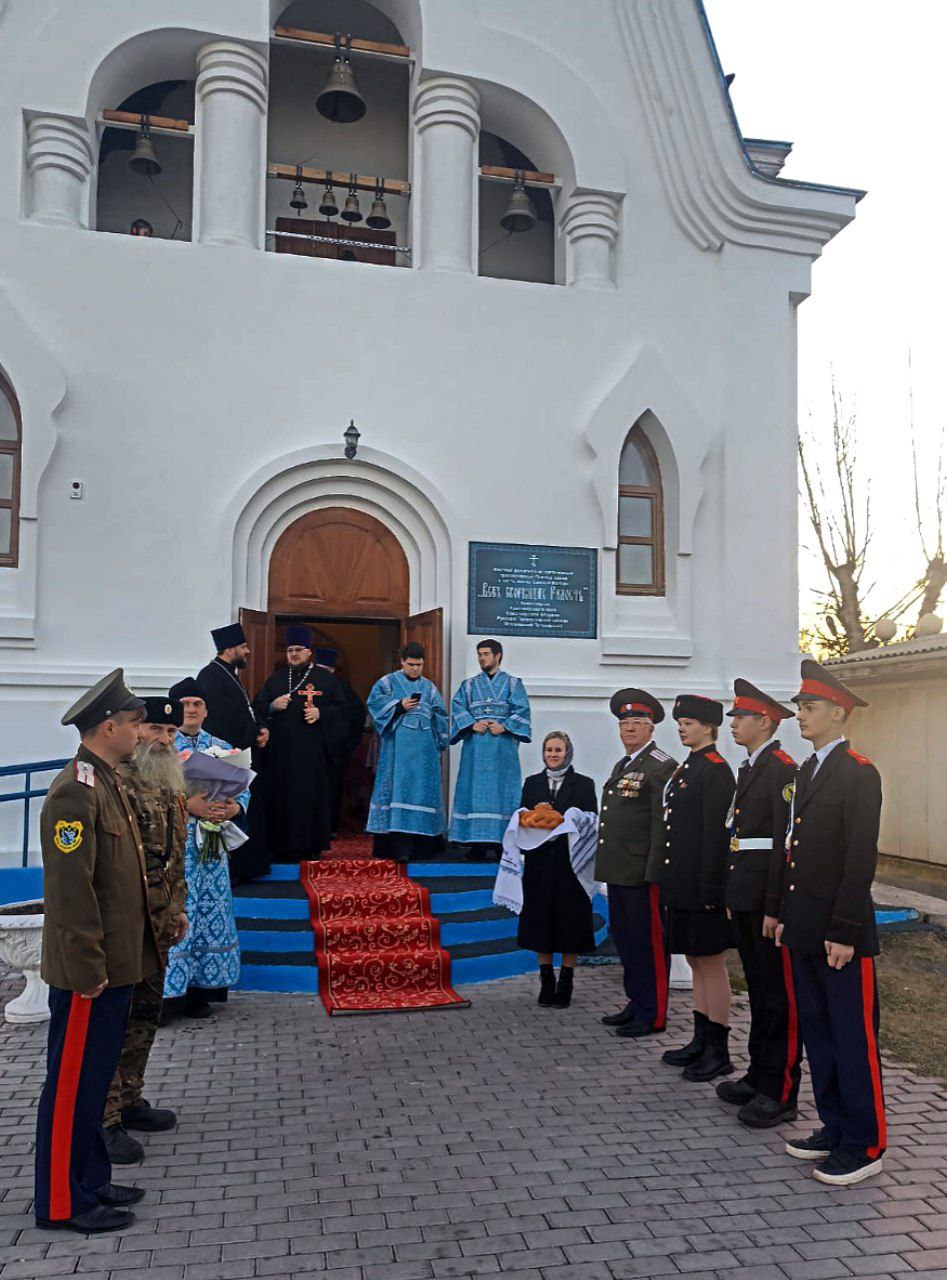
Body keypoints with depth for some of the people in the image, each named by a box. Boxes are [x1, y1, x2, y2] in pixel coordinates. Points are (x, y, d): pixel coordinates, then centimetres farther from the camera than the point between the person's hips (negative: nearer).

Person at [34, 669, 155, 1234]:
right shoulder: (75, 791, -20)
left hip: (118, 965, 10)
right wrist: (88, 969, -21)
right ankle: (62, 1202, 17)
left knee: (96, 1077, 18)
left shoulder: (111, 784, 12)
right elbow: (70, 888, -23)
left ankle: (91, 1181, 31)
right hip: (89, 973, -9)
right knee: (73, 1084, 4)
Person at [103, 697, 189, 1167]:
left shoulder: (170, 785, 12)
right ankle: (105, 1121, 10)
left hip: (159, 925, 9)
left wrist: (178, 909, 20)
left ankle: (129, 1100, 33)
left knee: (145, 1016, 18)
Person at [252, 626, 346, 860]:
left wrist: (321, 713, -12)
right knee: (281, 796, 0)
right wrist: (272, 706, -6)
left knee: (311, 795, -3)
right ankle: (283, 846, 6)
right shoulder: (276, 679, 15)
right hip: (281, 750, 2)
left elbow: (340, 708, 5)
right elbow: (257, 707, 13)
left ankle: (311, 845, 5)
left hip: (312, 749, -2)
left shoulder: (325, 679, 7)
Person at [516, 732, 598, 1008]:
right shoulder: (532, 783, 11)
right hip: (539, 863, 2)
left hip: (570, 864, -2)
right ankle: (546, 983, 17)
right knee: (540, 923, 6)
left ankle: (565, 984, 12)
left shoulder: (584, 784, 3)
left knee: (569, 922, 2)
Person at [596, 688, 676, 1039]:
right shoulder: (621, 766, 19)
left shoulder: (661, 767, -10)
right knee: (625, 939, 16)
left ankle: (653, 1014, 10)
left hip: (643, 872, -9)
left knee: (649, 942, 0)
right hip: (618, 872, 9)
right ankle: (636, 1003, 29)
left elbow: (663, 824, -16)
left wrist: (653, 872, -19)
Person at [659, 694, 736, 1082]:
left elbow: (716, 832, -18)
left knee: (711, 963, -1)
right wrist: (672, 882, 17)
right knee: (697, 961, 15)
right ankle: (701, 1041, 25)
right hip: (682, 886, 9)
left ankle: (718, 1052, 9)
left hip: (702, 886, -9)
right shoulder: (684, 768, 16)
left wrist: (709, 888, -20)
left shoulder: (716, 770, -13)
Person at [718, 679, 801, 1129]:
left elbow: (787, 843, -19)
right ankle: (760, 1076, 28)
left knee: (779, 995, 1)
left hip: (767, 900, -9)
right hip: (743, 897, 9)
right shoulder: (748, 769, 16)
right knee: (758, 990, 17)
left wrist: (775, 908, -20)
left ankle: (780, 1094, 9)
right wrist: (731, 898, 17)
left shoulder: (783, 770, -14)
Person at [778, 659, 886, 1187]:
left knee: (854, 1038, 2)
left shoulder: (859, 774, -13)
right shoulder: (808, 771, 14)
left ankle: (865, 1145, 14)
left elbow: (861, 858, -17)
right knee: (818, 1032, 16)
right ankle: (835, 1128, 29)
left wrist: (843, 932, -19)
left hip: (842, 932, -9)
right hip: (806, 930, 9)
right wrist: (786, 916, 15)